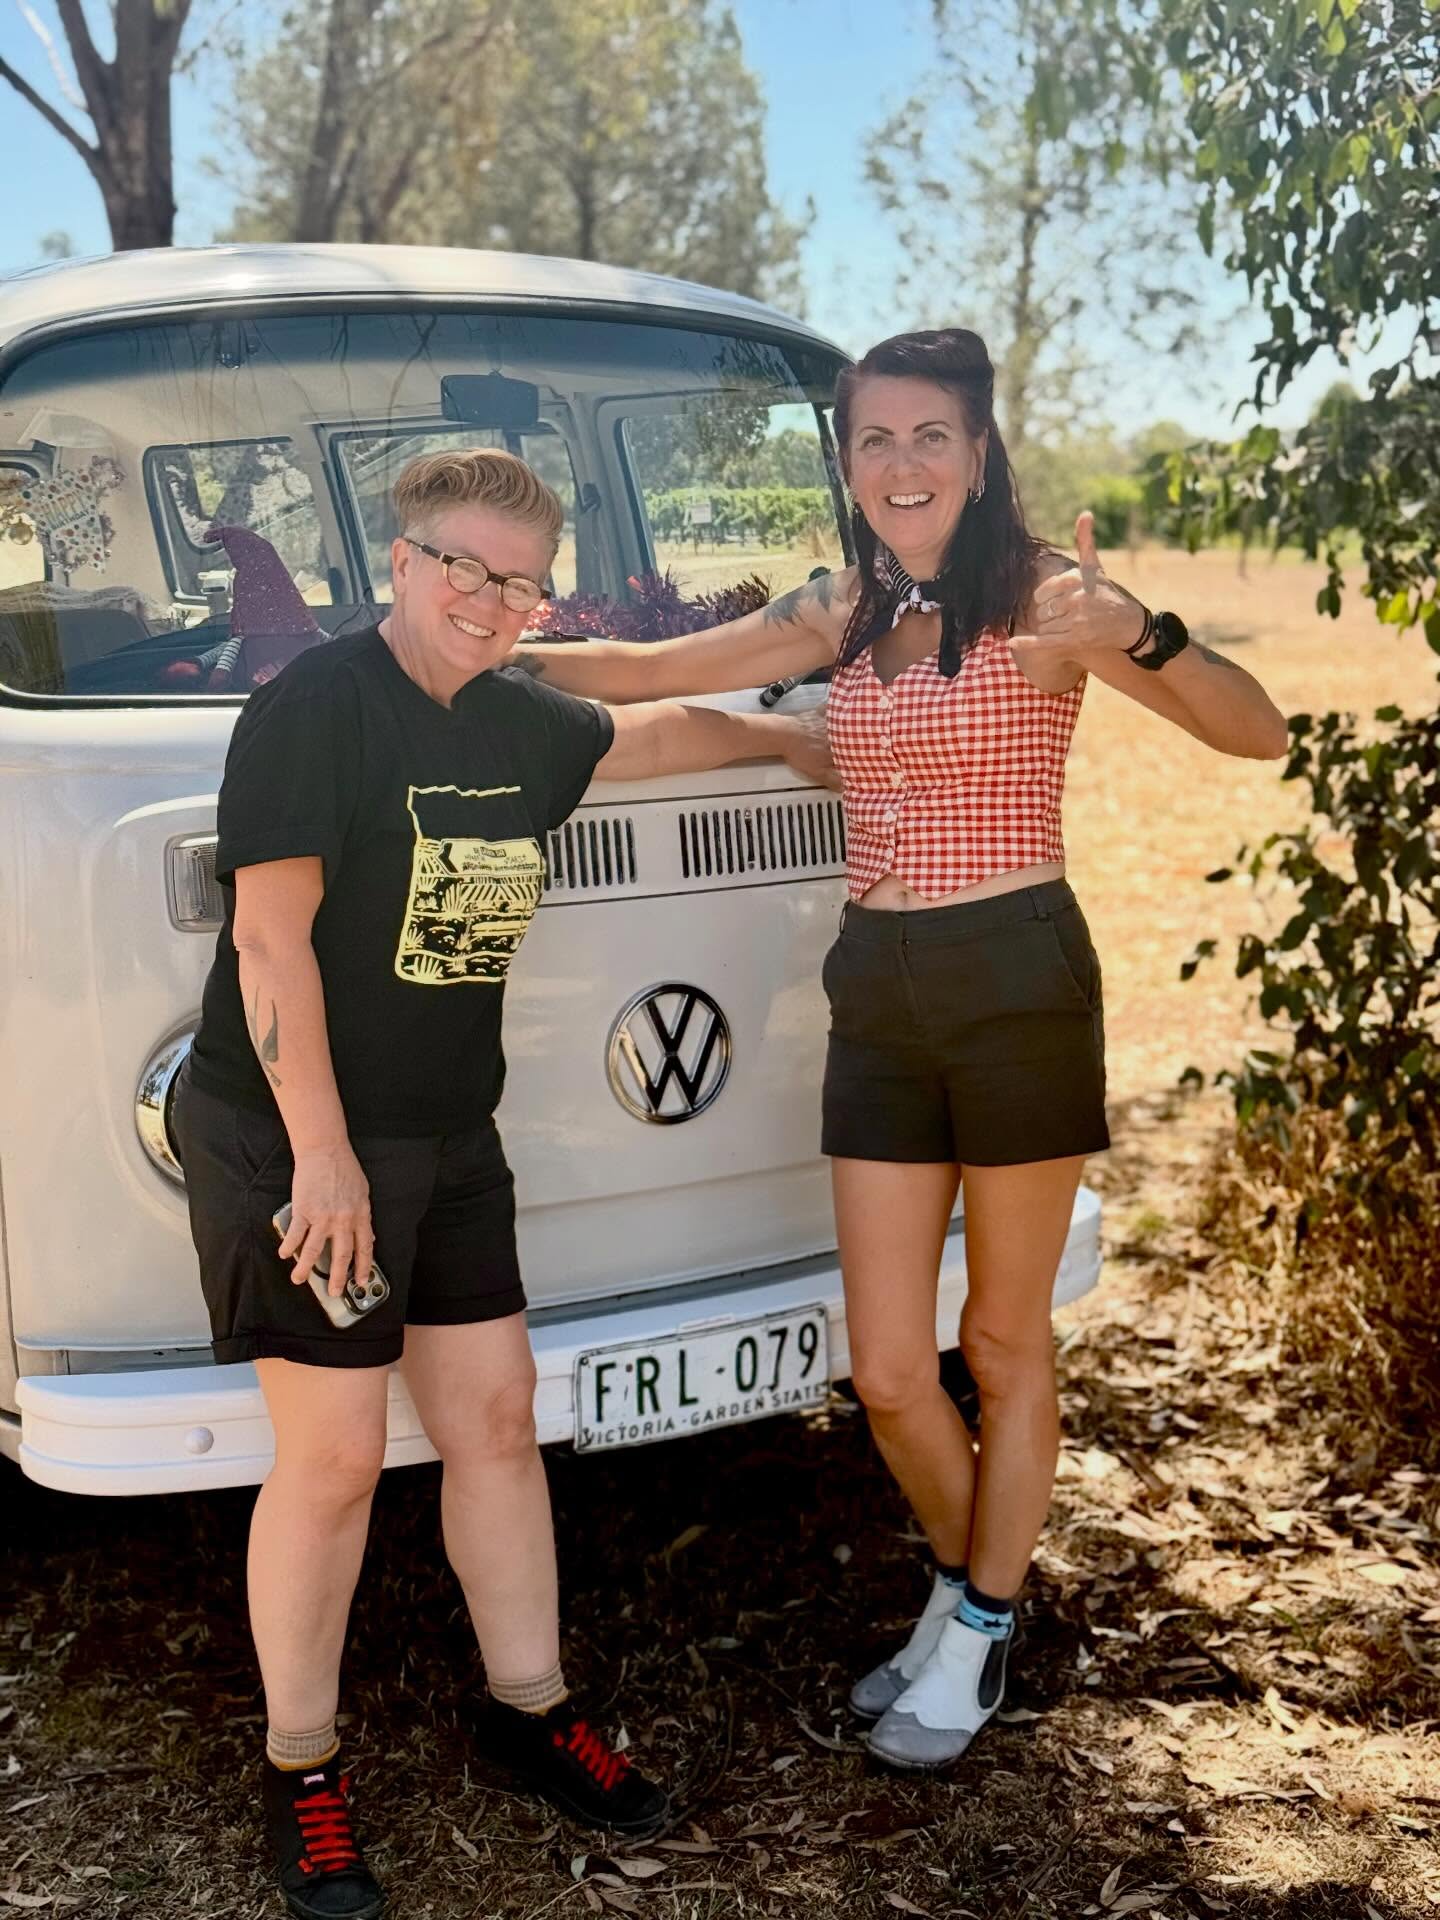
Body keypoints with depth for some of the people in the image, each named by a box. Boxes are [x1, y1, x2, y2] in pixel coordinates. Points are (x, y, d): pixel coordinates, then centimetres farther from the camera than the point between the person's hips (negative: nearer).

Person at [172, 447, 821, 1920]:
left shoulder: (518, 723, 9)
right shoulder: (315, 706, -13)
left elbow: (650, 734, 30)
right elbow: (270, 934, -18)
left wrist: (791, 735, 37)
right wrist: (321, 1148, -22)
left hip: (450, 1139, 7)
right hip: (294, 1140, -7)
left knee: (495, 1417, 11)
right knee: (334, 1455, -4)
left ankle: (527, 1706, 27)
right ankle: (300, 1767, 14)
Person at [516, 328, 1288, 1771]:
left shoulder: (1038, 596, -6)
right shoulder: (843, 614, 9)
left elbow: (1257, 734, -14)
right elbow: (649, 671, 16)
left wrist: (1137, 633, -31)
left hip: (1018, 986, -4)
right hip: (878, 996, 5)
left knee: (1004, 1342, 10)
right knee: (885, 1371, 7)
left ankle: (979, 1641, 29)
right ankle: (962, 1587, 35)